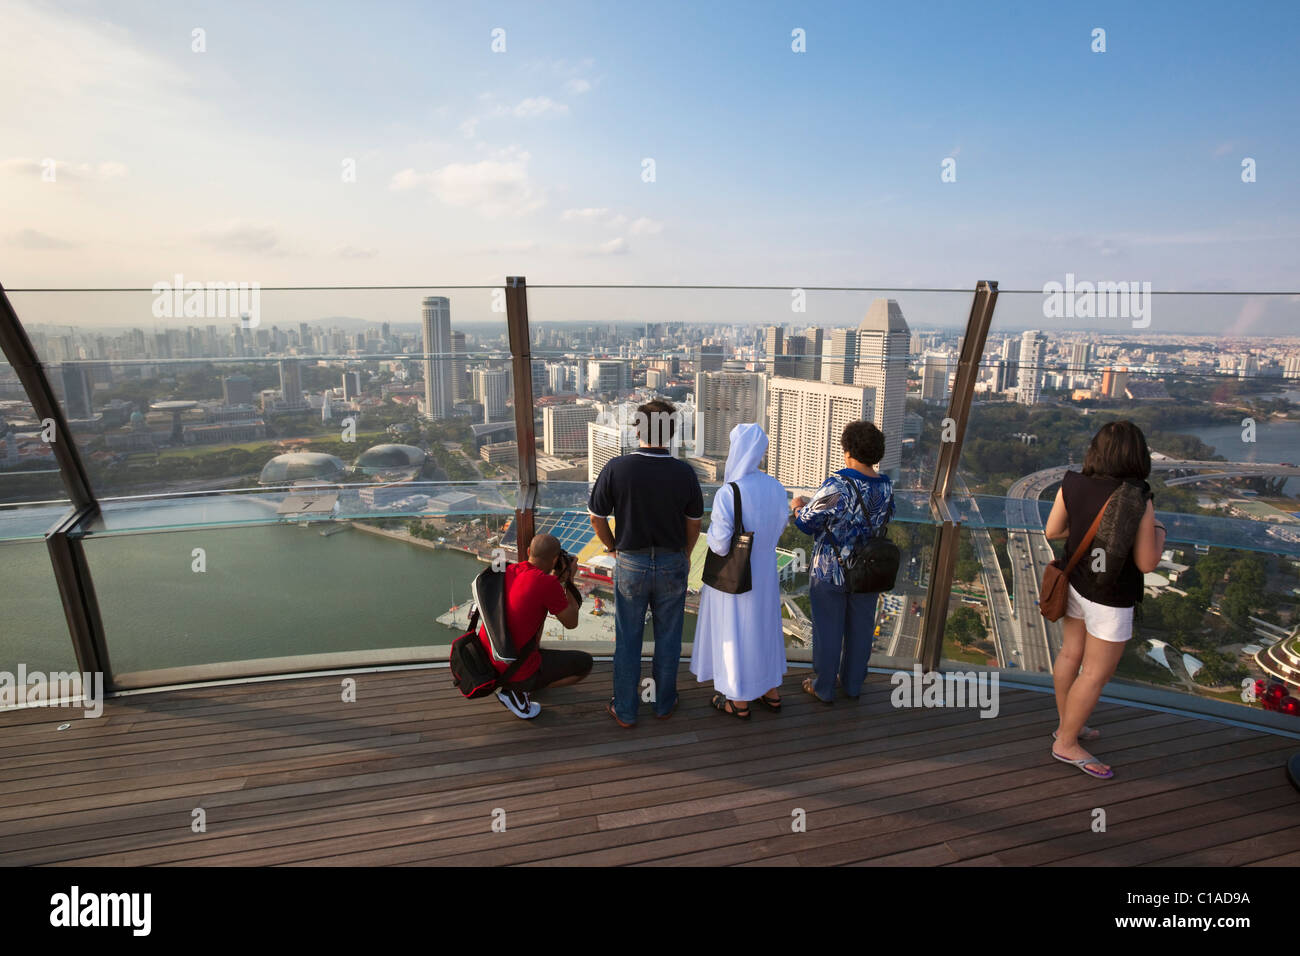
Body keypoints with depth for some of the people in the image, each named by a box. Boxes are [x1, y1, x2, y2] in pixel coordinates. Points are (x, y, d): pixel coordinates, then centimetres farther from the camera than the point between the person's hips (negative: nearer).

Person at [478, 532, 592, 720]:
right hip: (517, 671, -7)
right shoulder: (548, 584, -20)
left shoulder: (506, 570, 0)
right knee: (584, 663, 12)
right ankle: (518, 692, 0)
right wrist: (569, 580, 3)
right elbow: (571, 623, -5)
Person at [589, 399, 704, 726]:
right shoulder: (684, 472, -10)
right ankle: (664, 703, 31)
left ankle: (624, 711, 23)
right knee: (668, 638, 16)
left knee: (628, 640, 12)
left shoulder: (616, 468, -15)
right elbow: (694, 522, 2)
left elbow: (596, 517, -7)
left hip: (630, 564, -1)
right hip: (672, 564, 1)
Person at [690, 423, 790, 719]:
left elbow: (719, 544, -22)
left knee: (734, 632, 10)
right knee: (764, 625, 22)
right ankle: (772, 692, 35)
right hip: (764, 571, 6)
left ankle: (739, 702, 25)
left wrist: (711, 526, -3)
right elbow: (778, 528, 5)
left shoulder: (727, 494, -26)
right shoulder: (775, 487, -7)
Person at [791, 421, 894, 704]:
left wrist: (798, 505, 6)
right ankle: (853, 685, 35)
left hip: (830, 573, -5)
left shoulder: (836, 486, -24)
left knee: (828, 629, 10)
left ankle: (823, 688, 25)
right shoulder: (886, 486, -6)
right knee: (860, 628, 19)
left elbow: (807, 523, -17)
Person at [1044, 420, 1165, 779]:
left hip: (1077, 584, 6)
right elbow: (1147, 563, -17)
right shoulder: (1139, 500, -23)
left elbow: (1052, 532, 1)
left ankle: (1066, 724, 39)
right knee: (1096, 674, 8)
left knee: (1070, 654, 21)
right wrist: (1159, 532, 1)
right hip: (1109, 600, -6)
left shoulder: (1072, 485, -9)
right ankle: (1066, 743, 20)